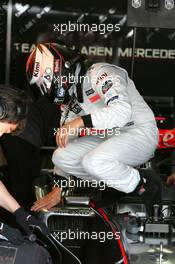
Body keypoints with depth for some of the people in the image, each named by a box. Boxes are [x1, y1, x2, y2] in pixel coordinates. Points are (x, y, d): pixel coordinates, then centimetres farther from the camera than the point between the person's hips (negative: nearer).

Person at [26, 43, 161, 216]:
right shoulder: (69, 99, 10)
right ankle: (114, 184, 2)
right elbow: (64, 142, 12)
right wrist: (58, 190, 9)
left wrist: (80, 121, -31)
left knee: (93, 161, -33)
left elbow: (122, 111, -33)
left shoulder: (100, 74, -16)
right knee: (60, 157, -9)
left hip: (140, 132, -8)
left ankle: (145, 187, -11)